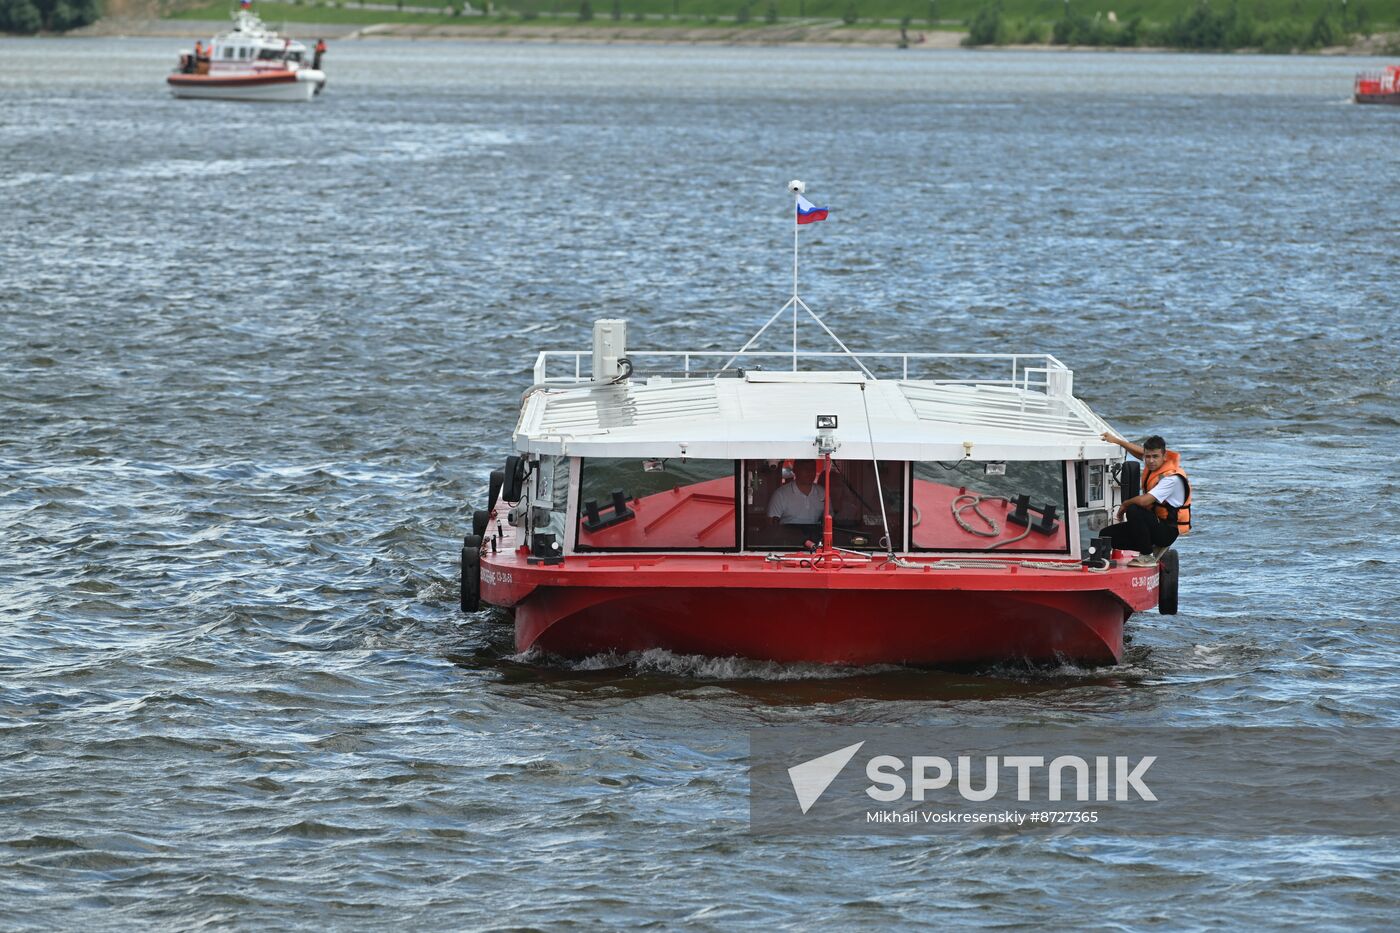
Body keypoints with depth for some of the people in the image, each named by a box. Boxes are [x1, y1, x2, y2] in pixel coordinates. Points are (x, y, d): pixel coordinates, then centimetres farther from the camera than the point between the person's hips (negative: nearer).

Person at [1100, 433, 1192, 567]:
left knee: (1133, 510, -34)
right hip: (1154, 525, 9)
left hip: (1168, 531, -9)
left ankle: (1147, 556, -18)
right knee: (1106, 535, -2)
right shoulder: (1153, 465, 2)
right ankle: (1154, 549, 8)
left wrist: (1124, 506, -15)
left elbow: (1143, 501, -33)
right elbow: (1140, 452, 28)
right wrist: (1117, 441, 29)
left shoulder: (1172, 478, -24)